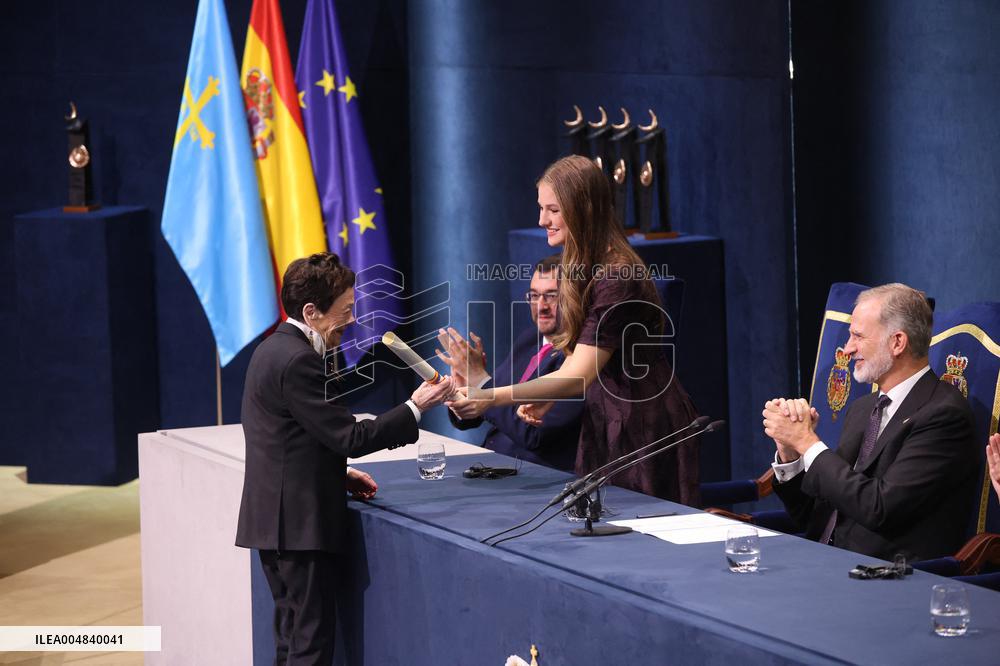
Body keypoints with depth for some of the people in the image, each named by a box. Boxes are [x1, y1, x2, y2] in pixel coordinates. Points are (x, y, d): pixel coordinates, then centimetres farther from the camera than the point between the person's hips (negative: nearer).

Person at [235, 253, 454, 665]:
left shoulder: (274, 349, 14)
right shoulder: (297, 360, -18)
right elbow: (350, 437, -19)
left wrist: (338, 472, 12)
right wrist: (415, 409, -12)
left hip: (275, 519, 10)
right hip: (301, 523, -10)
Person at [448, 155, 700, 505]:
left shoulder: (617, 279, -23)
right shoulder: (582, 268, 6)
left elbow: (578, 377, -27)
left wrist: (491, 398, -32)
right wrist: (545, 398, -1)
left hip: (645, 429, -9)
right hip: (607, 424, 9)